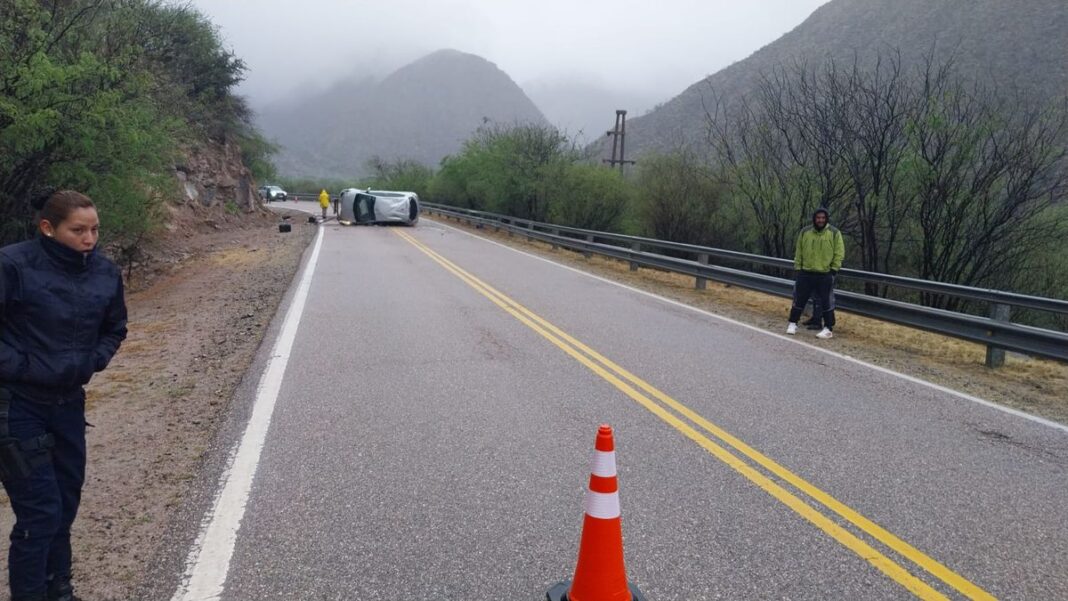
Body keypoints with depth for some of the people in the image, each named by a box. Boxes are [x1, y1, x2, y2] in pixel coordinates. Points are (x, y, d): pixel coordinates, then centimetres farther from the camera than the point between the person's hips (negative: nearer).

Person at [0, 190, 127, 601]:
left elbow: (114, 330, 16)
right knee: (40, 512, -5)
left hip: (69, 402, 6)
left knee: (66, 504, 15)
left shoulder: (105, 273, 1)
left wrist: (92, 361, 1)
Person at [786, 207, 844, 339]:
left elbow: (839, 252, -1)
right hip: (805, 273, 2)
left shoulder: (834, 233, -3)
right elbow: (798, 252, 7)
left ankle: (829, 329, 10)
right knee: (799, 299, 8)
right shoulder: (805, 232, 2)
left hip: (825, 275, -2)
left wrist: (834, 269, -7)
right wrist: (797, 268, 3)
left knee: (826, 302, 3)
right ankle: (792, 323, 20)